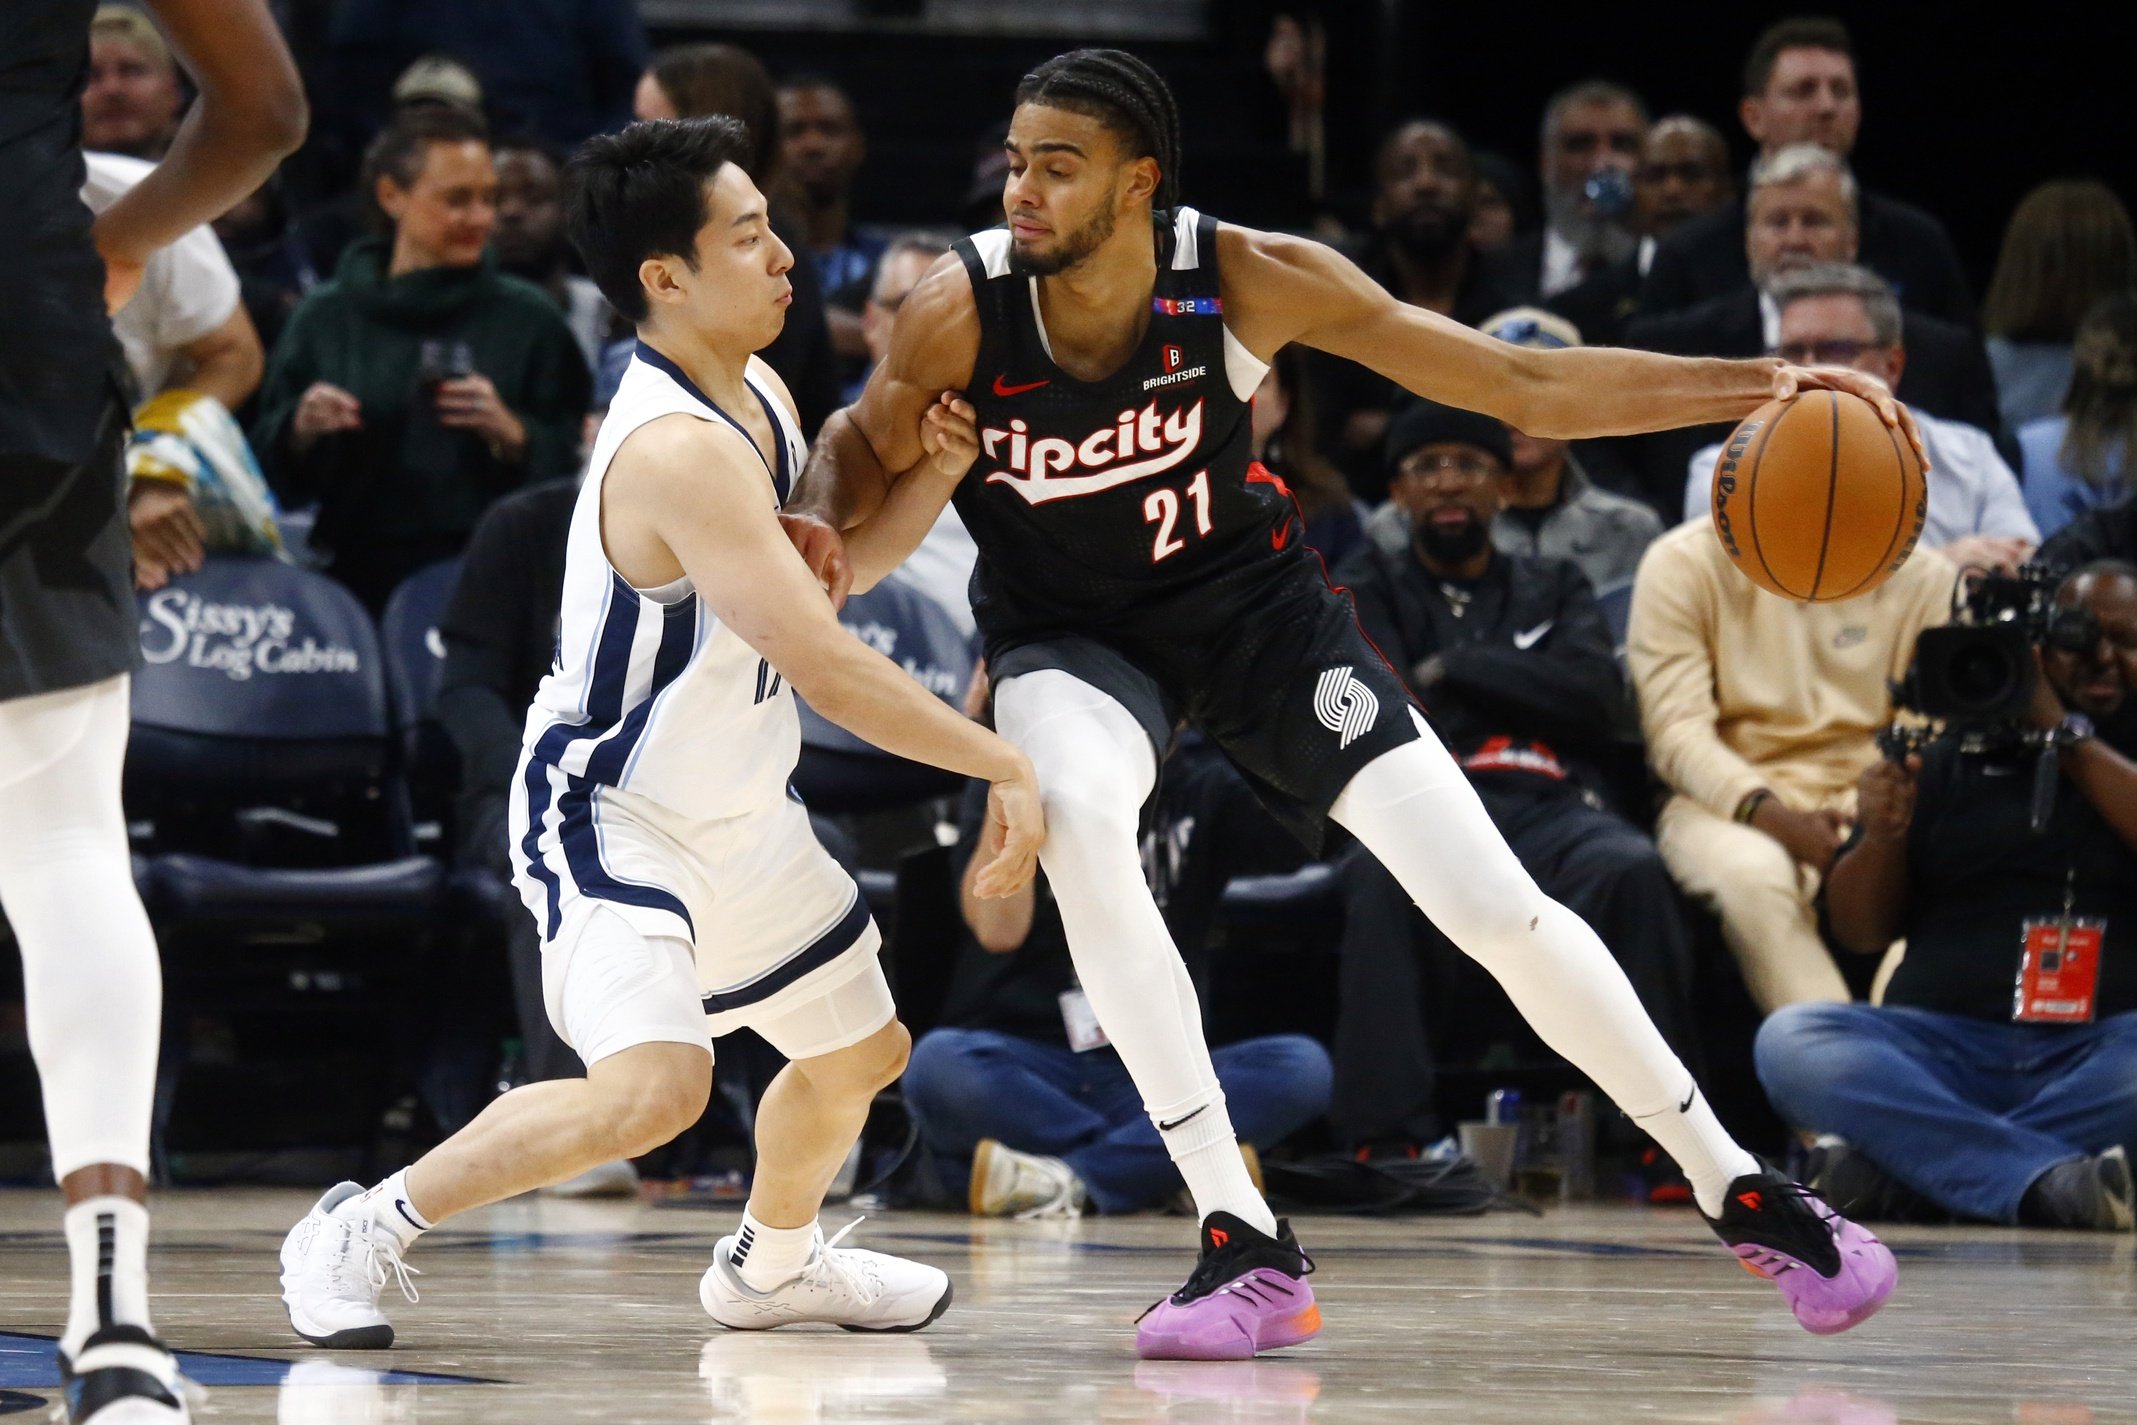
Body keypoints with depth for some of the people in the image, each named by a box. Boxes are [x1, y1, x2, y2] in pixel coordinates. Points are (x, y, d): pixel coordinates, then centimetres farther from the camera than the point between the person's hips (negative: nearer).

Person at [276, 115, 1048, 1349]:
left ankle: (772, 1266, 51)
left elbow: (816, 583, 15)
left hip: (735, 810, 10)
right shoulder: (677, 451, -31)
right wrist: (1003, 766, -27)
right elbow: (825, 666, -32)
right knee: (653, 1088, -29)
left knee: (861, 1055, 23)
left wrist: (933, 478, -1)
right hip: (615, 818, -10)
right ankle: (363, 1231, -11)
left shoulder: (760, 399, -1)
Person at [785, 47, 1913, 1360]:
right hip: (1068, 633, 0)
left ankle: (1738, 1187, 13)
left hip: (1253, 599, 0)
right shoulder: (962, 313, -24)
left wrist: (1762, 384, -28)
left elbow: (1528, 387, -20)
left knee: (1493, 902, -9)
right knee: (1076, 814, -35)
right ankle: (1247, 1249, -26)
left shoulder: (1246, 280, -25)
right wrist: (817, 524, -27)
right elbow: (870, 444, -2)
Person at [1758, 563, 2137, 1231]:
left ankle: (1899, 1160, -32)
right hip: (1947, 1043, 2)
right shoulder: (1950, 759, 19)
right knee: (1788, 1039, -26)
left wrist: (2065, 731, -4)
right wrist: (1881, 837, -5)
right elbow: (1859, 933, 15)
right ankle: (2046, 1179, -38)